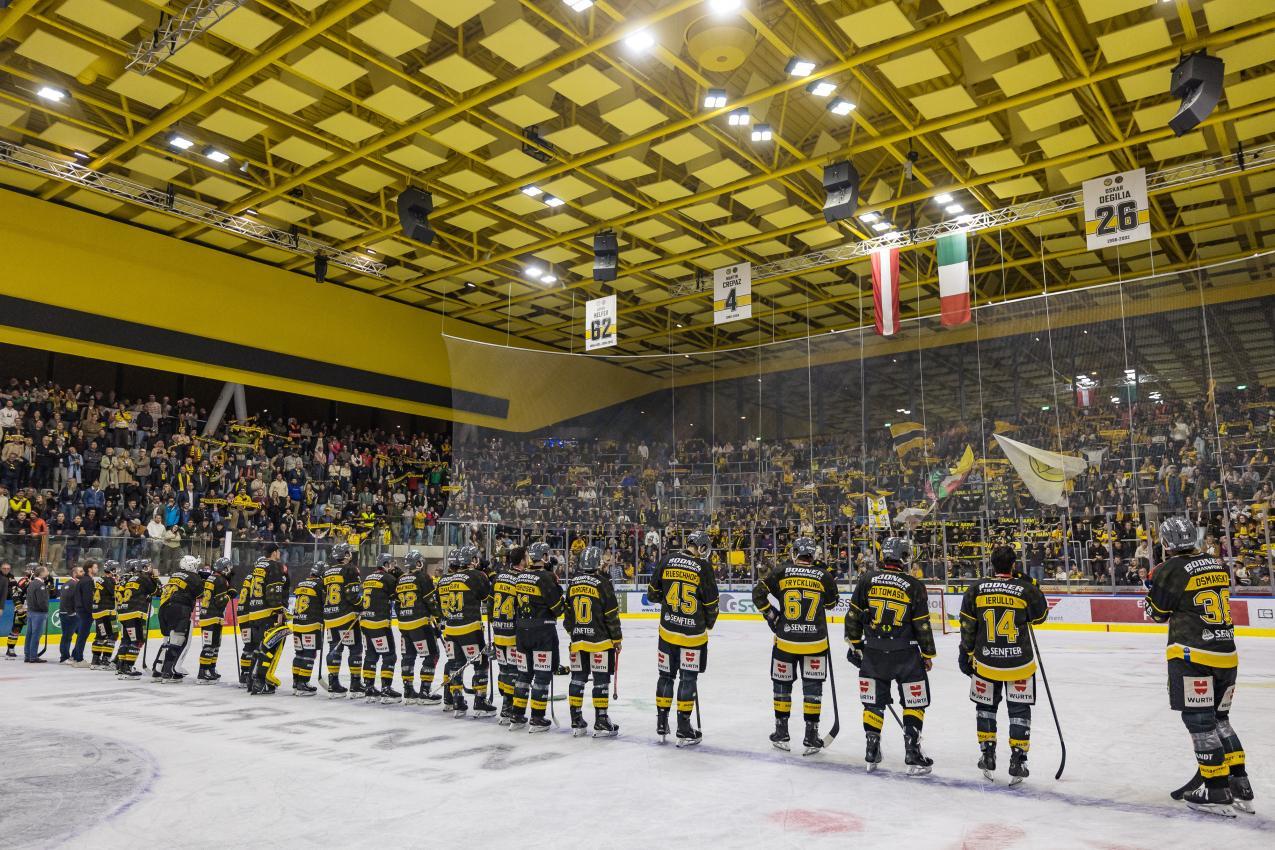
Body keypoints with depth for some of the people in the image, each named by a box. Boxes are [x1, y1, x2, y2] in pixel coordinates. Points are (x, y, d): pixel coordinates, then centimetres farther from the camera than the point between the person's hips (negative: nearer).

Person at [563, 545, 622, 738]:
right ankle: (601, 723, 3)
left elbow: (567, 613, 13)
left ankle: (576, 722, 15)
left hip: (577, 641, 5)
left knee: (577, 678, 10)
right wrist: (617, 639, 1)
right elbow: (612, 615, -9)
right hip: (599, 641, -5)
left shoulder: (572, 583, 5)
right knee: (601, 679, 1)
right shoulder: (602, 583, -11)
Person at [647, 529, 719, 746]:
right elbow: (711, 603, -6)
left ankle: (661, 724, 22)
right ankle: (683, 730, 9)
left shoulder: (668, 560, -1)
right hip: (693, 633, -3)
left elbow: (652, 592, 6)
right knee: (688, 678, 5)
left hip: (667, 630, 4)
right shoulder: (703, 567, -10)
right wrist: (710, 622, 13)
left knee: (666, 675, 14)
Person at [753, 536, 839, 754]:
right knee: (813, 687, 10)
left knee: (782, 684, 15)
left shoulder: (781, 572, -4)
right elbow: (832, 603, 14)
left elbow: (758, 594, -5)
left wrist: (771, 615, 7)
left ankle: (781, 733, 22)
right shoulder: (824, 576, -2)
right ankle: (811, 736, 12)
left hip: (785, 640, 0)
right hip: (815, 642, 0)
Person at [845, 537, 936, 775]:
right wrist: (928, 655, 9)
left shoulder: (867, 579, -2)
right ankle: (912, 755, 11)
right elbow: (922, 626, -4)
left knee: (873, 702, 14)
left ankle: (871, 754, 17)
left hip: (872, 653, 2)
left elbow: (853, 615, 1)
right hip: (905, 655, -2)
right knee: (915, 702, 12)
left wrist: (855, 644, 14)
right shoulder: (914, 586, -7)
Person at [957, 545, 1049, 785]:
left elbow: (967, 627, 0)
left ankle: (988, 757, 23)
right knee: (1019, 710, 11)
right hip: (1019, 664, -1)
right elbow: (1040, 616, 9)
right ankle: (1017, 762, 11)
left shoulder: (975, 589, -6)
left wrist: (966, 654, 11)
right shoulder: (1026, 589, -10)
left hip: (985, 662, 1)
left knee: (986, 706, 18)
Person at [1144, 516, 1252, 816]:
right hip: (1227, 655, 7)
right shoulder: (1217, 565, 8)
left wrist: (1152, 583, 16)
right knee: (1218, 719, 19)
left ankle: (1217, 792, 4)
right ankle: (1239, 786, 21)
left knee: (1199, 722, 1)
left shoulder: (1170, 570, -11)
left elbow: (1156, 612, -1)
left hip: (1193, 656, -7)